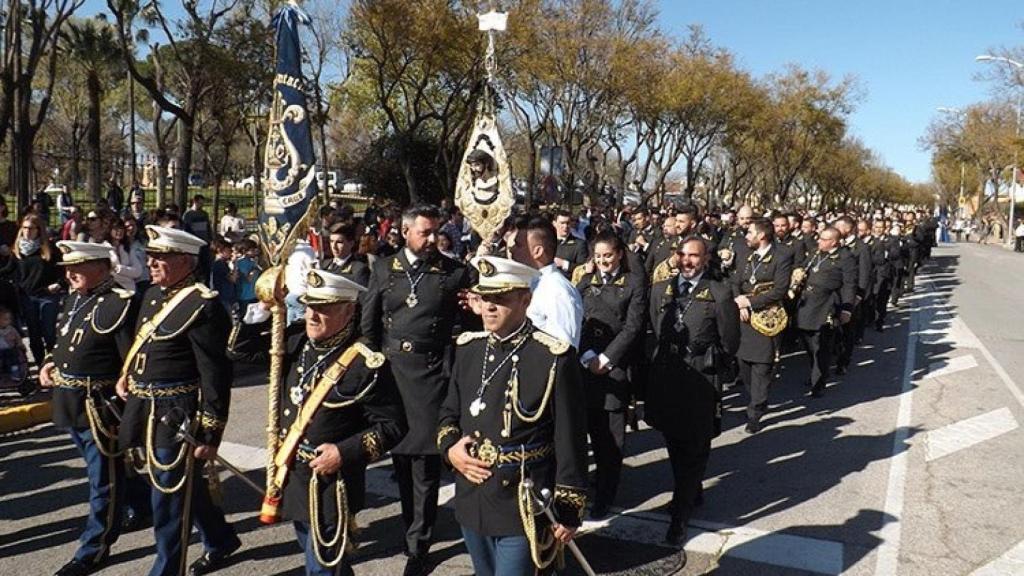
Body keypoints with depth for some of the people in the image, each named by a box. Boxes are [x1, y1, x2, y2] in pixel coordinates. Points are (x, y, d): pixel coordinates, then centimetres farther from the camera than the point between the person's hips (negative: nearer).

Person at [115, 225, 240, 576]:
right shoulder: (153, 295, 9)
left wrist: (211, 435, -19)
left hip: (176, 416, -9)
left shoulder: (203, 306, -19)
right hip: (147, 411, 9)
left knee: (169, 499, 3)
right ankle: (221, 541, 43)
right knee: (188, 487, 23)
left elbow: (216, 376, -20)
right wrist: (128, 375, 7)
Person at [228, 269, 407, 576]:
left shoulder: (366, 365, -19)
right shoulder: (296, 342, 0)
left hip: (330, 483, -7)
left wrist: (345, 452, -22)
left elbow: (391, 425, -14)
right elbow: (240, 349, 7)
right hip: (291, 476, 7)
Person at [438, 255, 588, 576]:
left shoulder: (554, 358, -15)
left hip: (524, 510, -6)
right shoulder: (468, 348, 3)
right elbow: (449, 414, 14)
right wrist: (449, 448, -6)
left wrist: (568, 511, -8)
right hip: (471, 504, 6)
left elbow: (570, 441, -11)